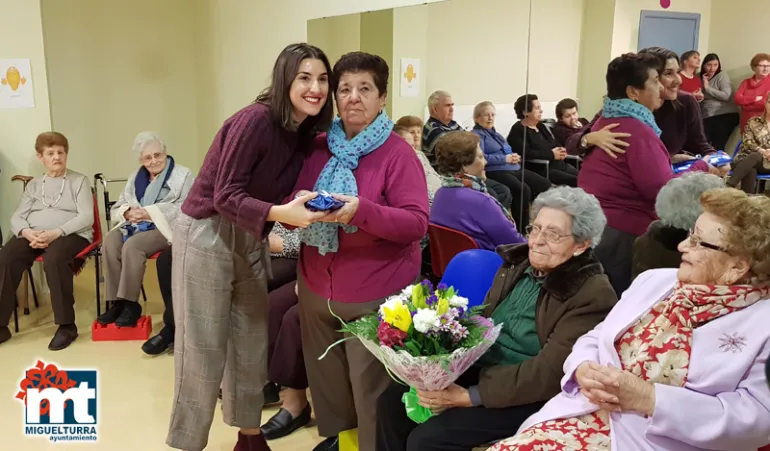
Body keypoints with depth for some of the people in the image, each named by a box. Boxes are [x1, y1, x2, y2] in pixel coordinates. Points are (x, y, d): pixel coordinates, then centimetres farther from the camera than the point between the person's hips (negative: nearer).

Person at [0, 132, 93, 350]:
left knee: (54, 258, -38)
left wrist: (56, 232, -21)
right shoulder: (33, 185, 20)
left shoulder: (79, 180, 7)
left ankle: (66, 325, -27)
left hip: (70, 234, -4)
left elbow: (86, 217, -5)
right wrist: (27, 233, -14)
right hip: (32, 235, 4)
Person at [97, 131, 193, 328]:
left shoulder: (182, 175, 4)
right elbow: (116, 207, 19)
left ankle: (130, 303, -23)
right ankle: (117, 301, -23)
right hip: (135, 225, 6)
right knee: (110, 241, -26)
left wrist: (151, 213, -17)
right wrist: (128, 213, -7)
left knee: (132, 245, -33)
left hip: (164, 228, -5)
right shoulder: (135, 177, 22)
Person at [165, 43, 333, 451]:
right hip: (207, 238, -7)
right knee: (203, 352, 0)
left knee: (252, 346, 15)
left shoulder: (306, 134, 2)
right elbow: (225, 196, -24)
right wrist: (280, 213, -38)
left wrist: (309, 209, -9)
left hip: (250, 241, 8)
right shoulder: (256, 120, -22)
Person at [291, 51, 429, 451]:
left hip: (375, 294, -5)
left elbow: (417, 222, -17)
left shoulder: (398, 153, -11)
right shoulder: (318, 147, 4)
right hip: (316, 287, 6)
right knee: (326, 374, 20)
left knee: (371, 384, 6)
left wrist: (362, 210, -31)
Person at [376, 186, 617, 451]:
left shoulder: (592, 295, -17)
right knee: (392, 401, -1)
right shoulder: (519, 263, 5)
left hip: (528, 396, -7)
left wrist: (470, 396, -25)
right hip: (479, 367, 7)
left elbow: (548, 373, -22)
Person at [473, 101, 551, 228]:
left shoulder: (494, 133, 27)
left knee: (545, 184, -7)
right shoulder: (477, 135, -2)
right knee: (523, 190, -33)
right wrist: (505, 158, -17)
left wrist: (514, 157, 6)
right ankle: (523, 228, -23)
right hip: (495, 172, -9)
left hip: (514, 169, 9)